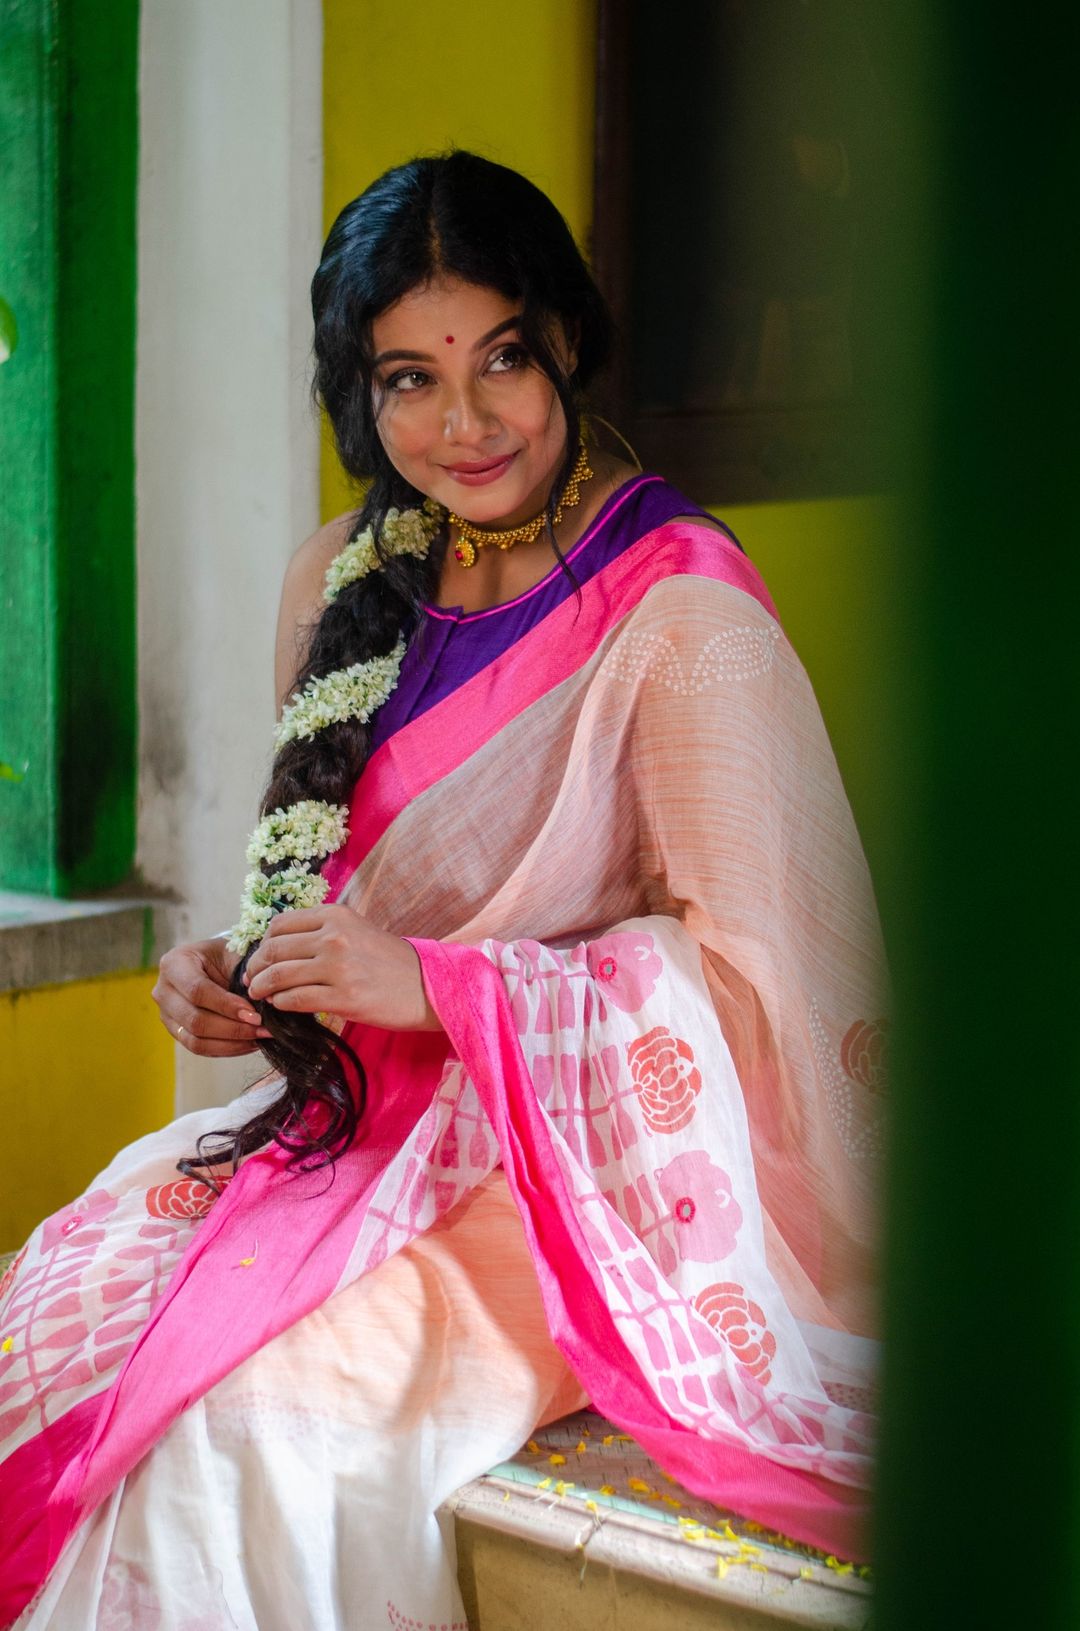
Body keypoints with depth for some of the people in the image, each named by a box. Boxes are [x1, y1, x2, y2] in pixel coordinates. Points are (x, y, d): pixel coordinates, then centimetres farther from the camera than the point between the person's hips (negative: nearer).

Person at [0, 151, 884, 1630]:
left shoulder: (682, 613, -13)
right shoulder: (345, 581, 7)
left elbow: (750, 973, -15)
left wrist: (434, 984, -21)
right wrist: (249, 983, -3)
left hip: (589, 1159, -6)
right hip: (362, 1111, 6)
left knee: (259, 1418, -25)